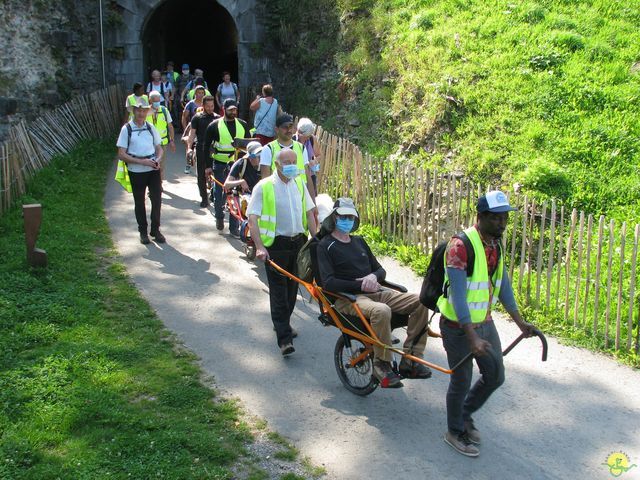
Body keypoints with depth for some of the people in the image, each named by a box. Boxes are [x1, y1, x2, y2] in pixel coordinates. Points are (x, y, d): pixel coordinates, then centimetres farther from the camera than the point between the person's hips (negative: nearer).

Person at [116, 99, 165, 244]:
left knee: (157, 199, 3)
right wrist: (142, 161, -18)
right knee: (139, 202, 9)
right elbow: (121, 154, -8)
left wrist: (158, 160, -8)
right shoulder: (126, 129, -5)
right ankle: (143, 231, 23)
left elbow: (159, 148, 15)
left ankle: (155, 230, 19)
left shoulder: (150, 127, 6)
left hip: (153, 169, 3)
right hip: (136, 171, -3)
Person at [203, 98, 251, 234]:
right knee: (219, 193, 6)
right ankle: (219, 217, 31)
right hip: (220, 165, -2)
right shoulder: (215, 125, -3)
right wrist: (208, 166, -3)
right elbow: (207, 146, 1)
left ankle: (234, 226, 7)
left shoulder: (242, 125, 5)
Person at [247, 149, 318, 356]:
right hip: (276, 244, -5)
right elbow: (252, 219, -12)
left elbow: (309, 213, 13)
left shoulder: (299, 183, 8)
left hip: (298, 242, 5)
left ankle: (283, 323, 33)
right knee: (279, 291, -5)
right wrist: (259, 247, -23)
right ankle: (284, 339, -5)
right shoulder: (264, 186, -8)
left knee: (292, 287, 14)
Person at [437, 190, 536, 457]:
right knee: (461, 381, 7)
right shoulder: (461, 246, -24)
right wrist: (472, 337, -32)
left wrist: (519, 321, 15)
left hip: (485, 323, 8)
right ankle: (455, 432, 30)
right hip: (458, 326, -8)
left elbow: (503, 285, 14)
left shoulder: (496, 245, 3)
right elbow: (458, 294, -28)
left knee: (495, 376, 16)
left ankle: (465, 414, 39)